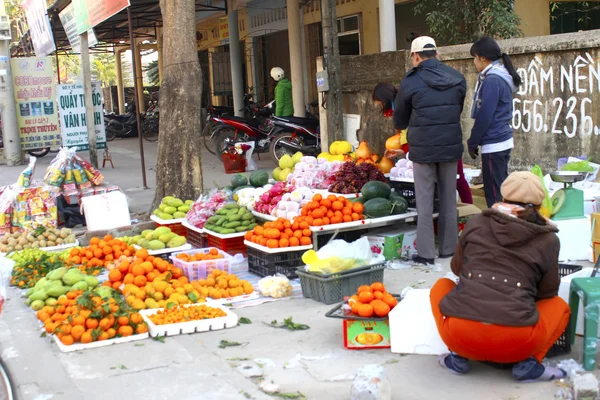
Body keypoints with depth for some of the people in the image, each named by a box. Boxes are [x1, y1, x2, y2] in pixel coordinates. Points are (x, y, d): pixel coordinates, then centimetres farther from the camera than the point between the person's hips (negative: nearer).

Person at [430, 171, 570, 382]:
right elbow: (547, 291, 18)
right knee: (560, 306, 28)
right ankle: (529, 363, 6)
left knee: (441, 286, 31)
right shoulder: (548, 240, 8)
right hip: (515, 344, 0)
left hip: (459, 337, 1)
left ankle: (459, 357, 15)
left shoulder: (476, 224, 11)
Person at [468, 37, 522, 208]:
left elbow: (484, 116, -18)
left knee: (494, 195, -3)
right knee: (502, 191, 17)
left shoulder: (492, 80, -16)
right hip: (503, 140, 10)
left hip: (493, 144, -10)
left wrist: (472, 142, -8)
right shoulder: (501, 76, 13)